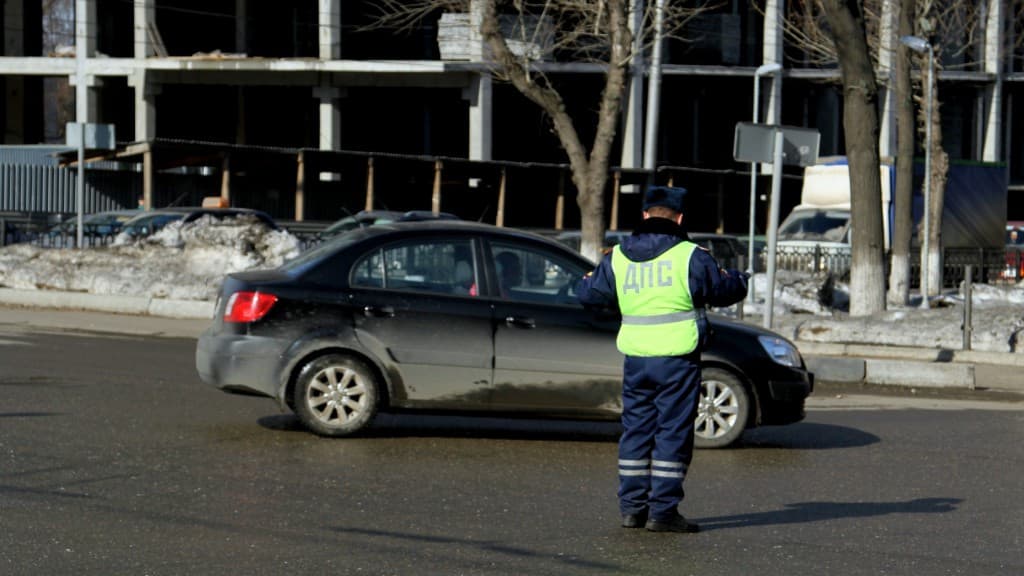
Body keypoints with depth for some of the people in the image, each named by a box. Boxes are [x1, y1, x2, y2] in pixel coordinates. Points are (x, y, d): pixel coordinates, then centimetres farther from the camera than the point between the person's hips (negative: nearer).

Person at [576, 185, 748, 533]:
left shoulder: (618, 257, 5)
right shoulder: (689, 256, -7)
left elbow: (588, 293, 14)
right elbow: (723, 290, 1)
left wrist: (587, 279, 38)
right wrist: (738, 279, 25)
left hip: (636, 358, 5)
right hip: (677, 359, -4)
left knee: (636, 430, 13)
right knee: (673, 433, -1)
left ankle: (632, 507, 14)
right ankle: (662, 511, -2)